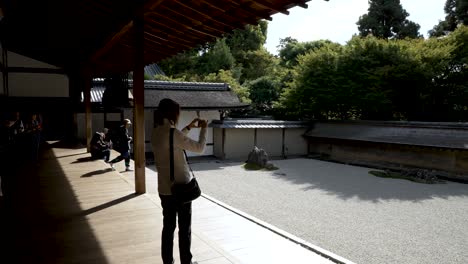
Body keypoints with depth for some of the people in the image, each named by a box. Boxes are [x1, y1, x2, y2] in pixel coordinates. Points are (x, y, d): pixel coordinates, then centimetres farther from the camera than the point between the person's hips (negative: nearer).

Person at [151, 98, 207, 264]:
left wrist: (189, 127, 23)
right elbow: (199, 148, -14)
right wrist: (203, 128, 0)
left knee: (168, 226, 16)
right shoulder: (172, 132, -20)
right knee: (185, 229, 7)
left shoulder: (156, 133, 4)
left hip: (164, 188, 7)